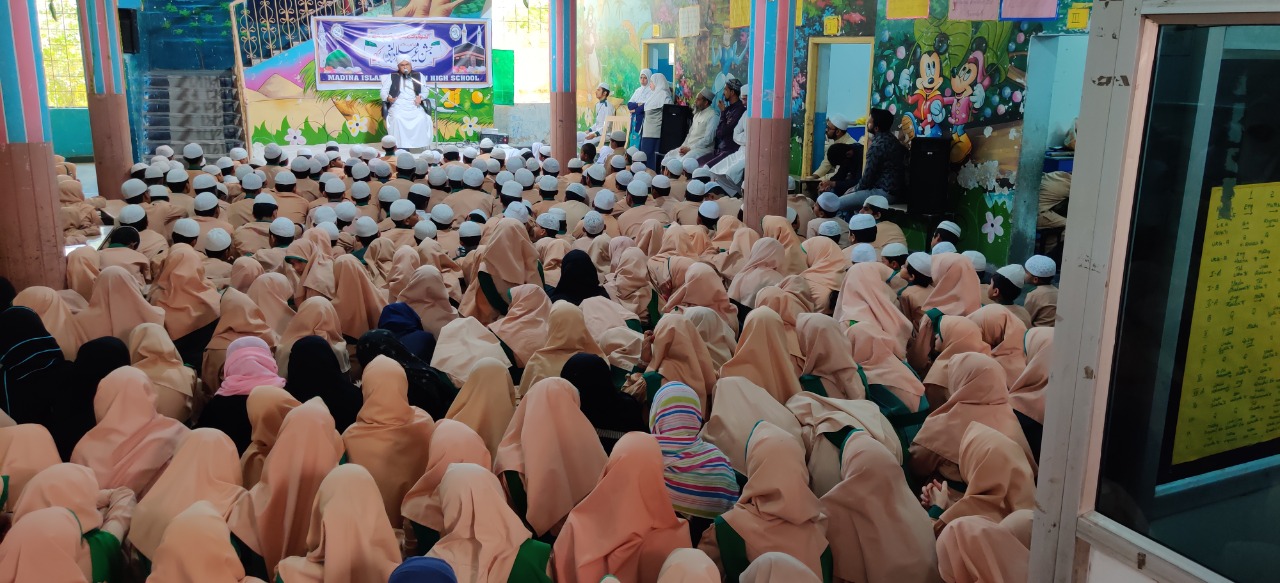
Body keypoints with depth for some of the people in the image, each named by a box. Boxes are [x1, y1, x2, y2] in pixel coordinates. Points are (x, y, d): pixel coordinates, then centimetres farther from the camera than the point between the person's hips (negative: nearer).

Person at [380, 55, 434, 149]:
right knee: (397, 119, -35)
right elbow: (384, 92, 8)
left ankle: (422, 146, -24)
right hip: (398, 106, -1)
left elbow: (425, 91, 17)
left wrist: (421, 97, -6)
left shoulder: (418, 76, 18)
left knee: (422, 118, -31)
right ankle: (402, 146, -32)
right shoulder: (391, 77, 13)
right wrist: (388, 97, -16)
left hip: (415, 106, 1)